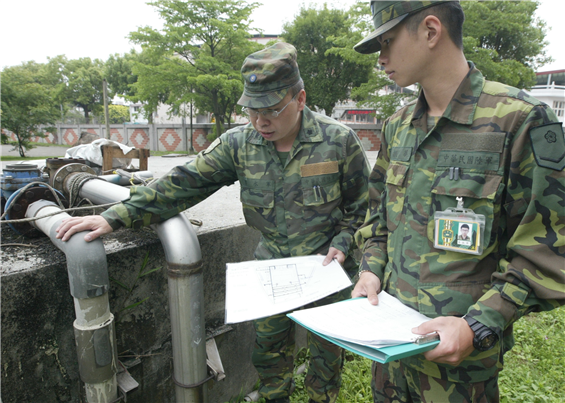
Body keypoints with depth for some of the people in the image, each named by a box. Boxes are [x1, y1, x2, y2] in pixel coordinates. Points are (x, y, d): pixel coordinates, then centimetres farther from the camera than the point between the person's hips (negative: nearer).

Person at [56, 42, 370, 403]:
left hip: (328, 269, -2)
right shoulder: (239, 144, -9)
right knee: (269, 346, 18)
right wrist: (116, 217, -17)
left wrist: (342, 242, -16)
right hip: (271, 267, 2)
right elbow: (183, 184, -12)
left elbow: (361, 205, -2)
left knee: (326, 350, 17)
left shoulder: (339, 141, -14)